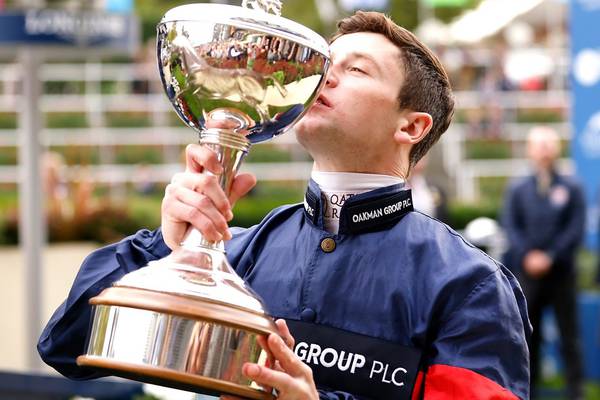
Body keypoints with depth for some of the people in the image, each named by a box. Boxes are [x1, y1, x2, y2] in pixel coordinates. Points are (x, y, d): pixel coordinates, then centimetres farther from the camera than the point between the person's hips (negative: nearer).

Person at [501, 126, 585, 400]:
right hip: (527, 271, 1)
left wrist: (550, 257, -12)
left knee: (568, 333, 0)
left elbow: (575, 230, -3)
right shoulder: (517, 189, 8)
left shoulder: (572, 189, 4)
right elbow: (510, 227, 3)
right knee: (528, 333, 5)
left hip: (561, 272, -1)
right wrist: (528, 256, -12)